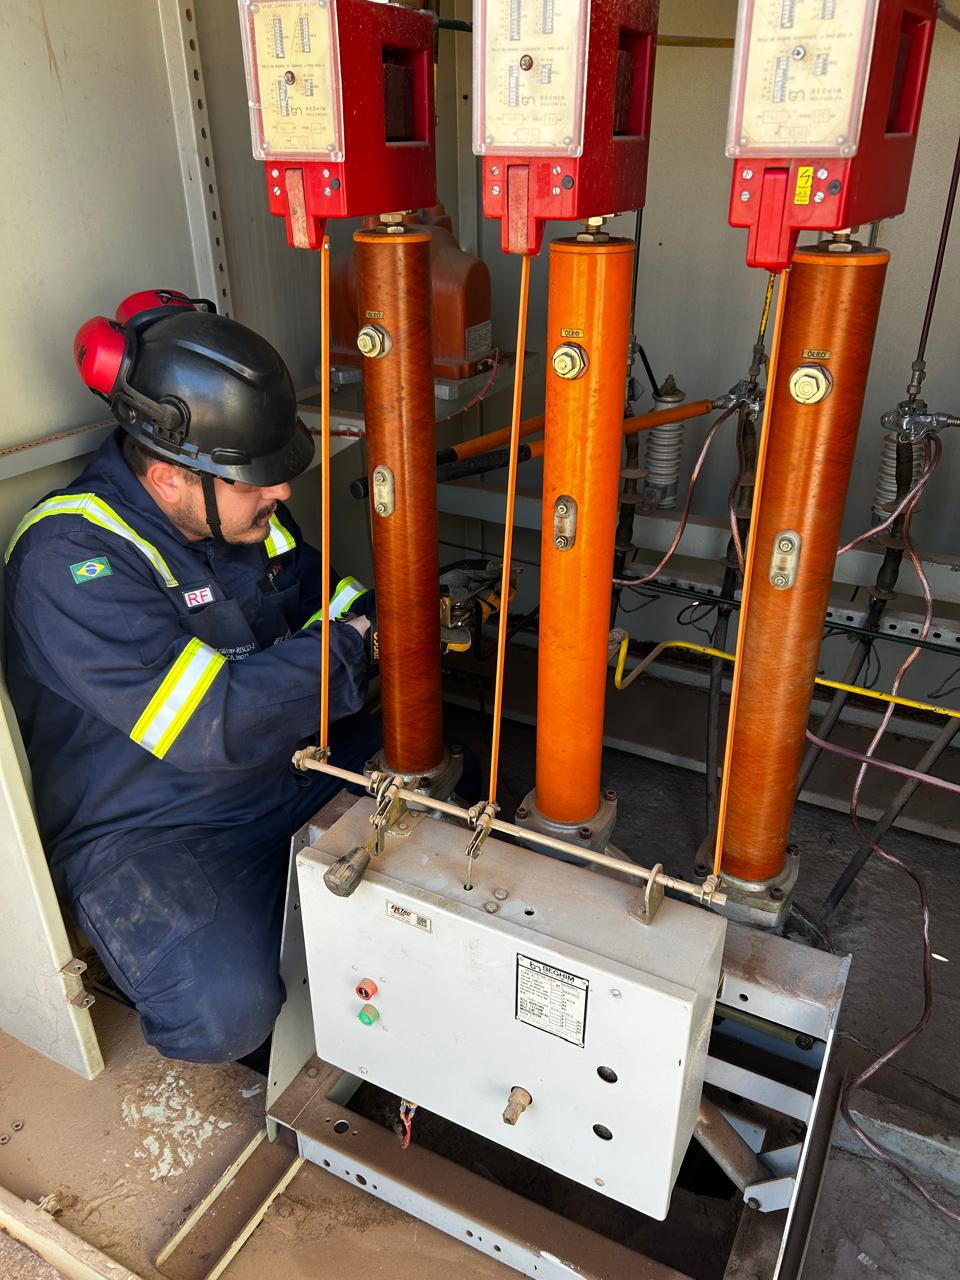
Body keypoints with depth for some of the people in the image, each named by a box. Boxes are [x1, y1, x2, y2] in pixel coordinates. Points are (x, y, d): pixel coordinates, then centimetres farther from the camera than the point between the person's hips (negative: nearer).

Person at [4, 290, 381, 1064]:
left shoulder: (241, 508, 0)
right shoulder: (71, 561, -24)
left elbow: (318, 599, 11)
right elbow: (213, 723, -31)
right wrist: (357, 650, -25)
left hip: (299, 768, 7)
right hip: (151, 829, -7)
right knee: (226, 1013, -26)